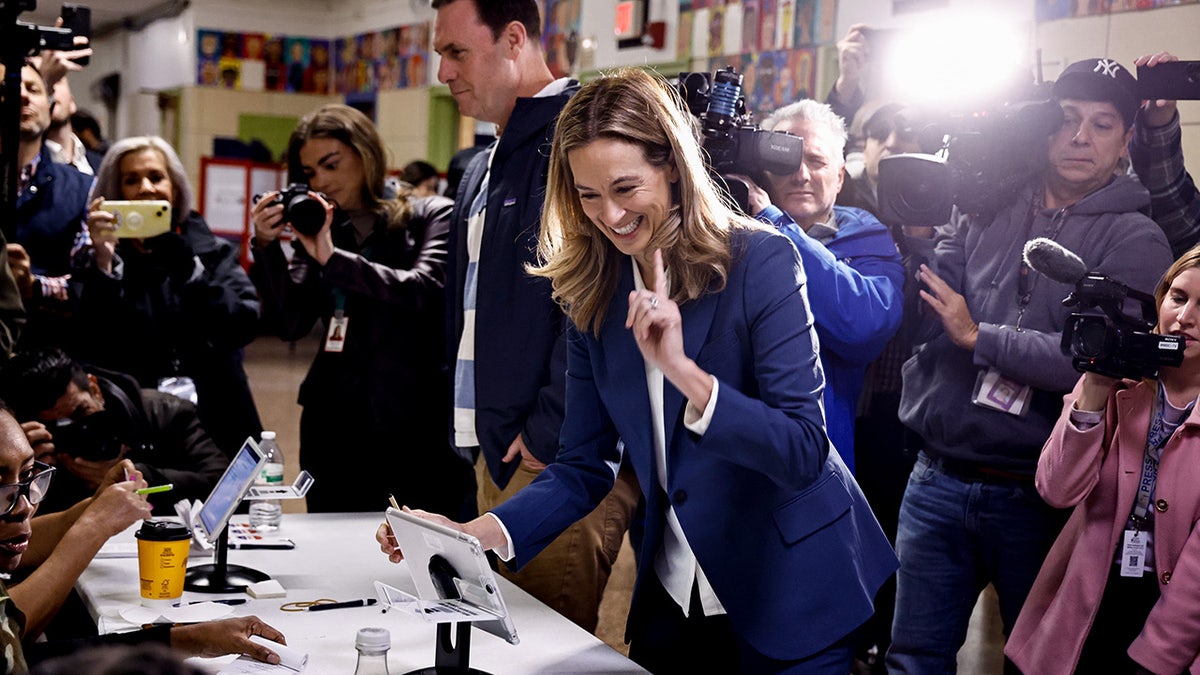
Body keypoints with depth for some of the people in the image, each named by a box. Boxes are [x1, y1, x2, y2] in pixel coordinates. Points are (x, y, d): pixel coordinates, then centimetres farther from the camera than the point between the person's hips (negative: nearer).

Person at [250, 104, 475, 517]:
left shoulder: (431, 216, 3)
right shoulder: (315, 231, 12)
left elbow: (424, 290, -15)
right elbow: (293, 323, 2)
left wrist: (333, 258, -19)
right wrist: (266, 246, -9)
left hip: (421, 423, -3)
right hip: (337, 425, 3)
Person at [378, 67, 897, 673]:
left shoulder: (761, 262, -15)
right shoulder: (595, 292, -1)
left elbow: (804, 453, -21)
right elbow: (584, 468, 1)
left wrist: (682, 371, -34)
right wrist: (474, 534, -15)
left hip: (790, 598, -4)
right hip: (674, 596, 4)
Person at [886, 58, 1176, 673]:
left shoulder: (1134, 240, -5)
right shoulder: (986, 211, 5)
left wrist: (978, 336, -16)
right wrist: (914, 230, -13)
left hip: (1035, 499, -2)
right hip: (936, 481, 3)